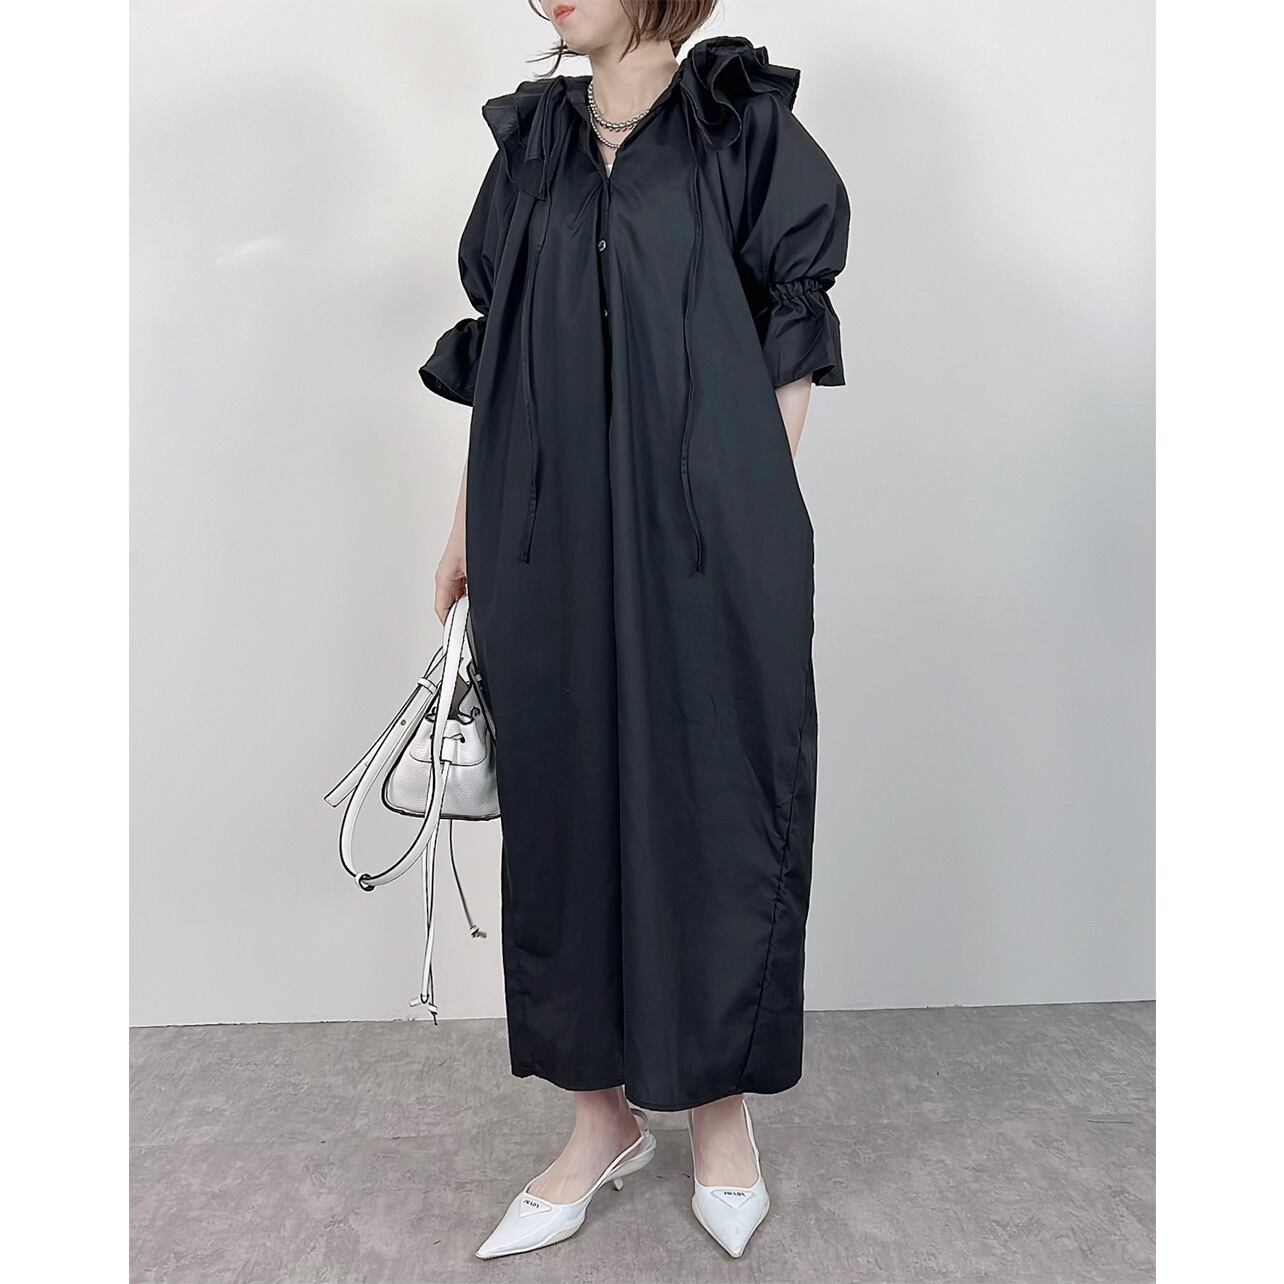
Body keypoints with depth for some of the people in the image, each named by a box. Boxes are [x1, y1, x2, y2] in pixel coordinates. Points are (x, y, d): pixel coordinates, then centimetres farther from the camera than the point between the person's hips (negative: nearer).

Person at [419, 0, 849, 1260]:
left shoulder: (745, 127, 4)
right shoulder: (531, 144, 15)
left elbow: (791, 350, 0)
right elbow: (491, 358, 14)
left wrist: (762, 523, -7)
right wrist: (469, 526, 11)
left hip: (707, 542, -3)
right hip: (551, 549, 4)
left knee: (711, 807, 3)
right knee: (566, 810, 7)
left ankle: (719, 1101, 26)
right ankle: (603, 1116, 26)